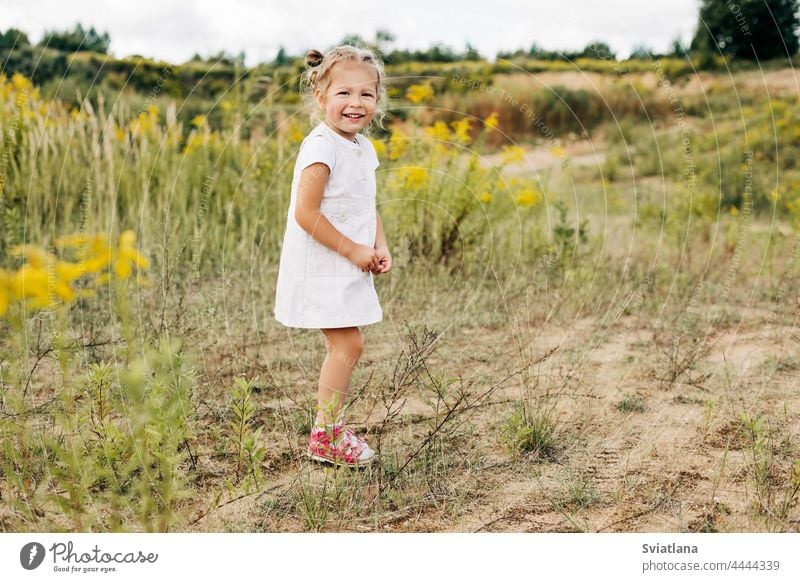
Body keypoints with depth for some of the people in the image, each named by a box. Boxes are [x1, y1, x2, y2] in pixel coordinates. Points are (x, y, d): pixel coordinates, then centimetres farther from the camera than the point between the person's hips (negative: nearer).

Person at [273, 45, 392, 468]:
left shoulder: (364, 148, 10)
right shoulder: (321, 147, -18)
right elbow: (305, 213, -23)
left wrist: (379, 247, 4)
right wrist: (352, 250, -19)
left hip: (350, 269, 9)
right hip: (320, 267, -9)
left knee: (344, 346, 12)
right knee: (348, 344, -9)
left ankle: (331, 427, 25)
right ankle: (325, 435, 4)